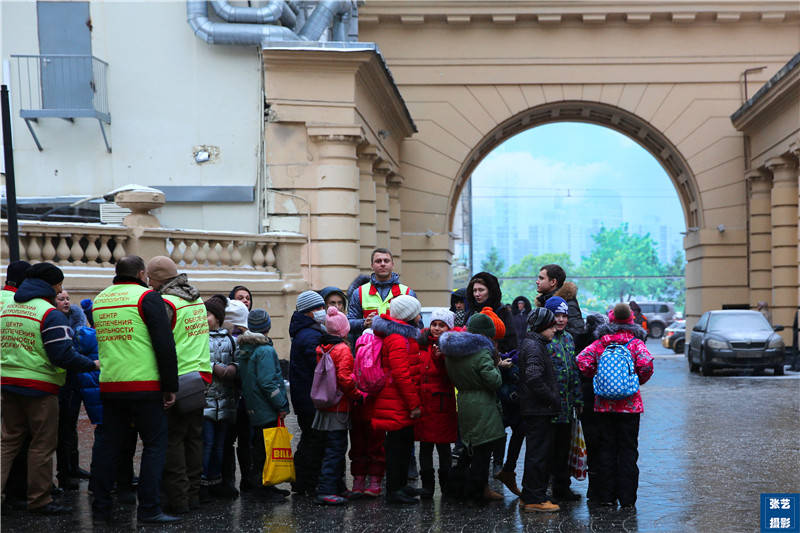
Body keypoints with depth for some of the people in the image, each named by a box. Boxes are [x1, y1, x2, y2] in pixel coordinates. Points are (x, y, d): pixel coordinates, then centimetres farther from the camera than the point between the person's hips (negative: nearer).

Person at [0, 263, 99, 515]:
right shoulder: (50, 314, -13)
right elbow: (63, 356, -19)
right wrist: (93, 365, -8)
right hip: (39, 386, -7)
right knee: (43, 444, 3)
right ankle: (39, 499, 10)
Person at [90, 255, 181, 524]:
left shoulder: (99, 299, 13)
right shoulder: (147, 297, -7)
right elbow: (165, 345, -12)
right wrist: (170, 387, -8)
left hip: (108, 387, 6)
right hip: (144, 386, -6)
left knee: (110, 445, 13)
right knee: (155, 444, 1)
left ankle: (101, 507, 15)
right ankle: (149, 509, -3)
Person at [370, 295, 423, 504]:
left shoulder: (405, 336, 16)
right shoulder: (398, 339, -18)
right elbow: (401, 374, -23)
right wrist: (414, 404, -19)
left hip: (402, 403, 10)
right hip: (398, 403, -10)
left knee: (404, 442, 17)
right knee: (397, 444, -5)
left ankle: (400, 485, 27)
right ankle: (394, 491, 1)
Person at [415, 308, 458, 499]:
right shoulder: (421, 343, 8)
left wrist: (440, 358, -22)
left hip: (442, 404, -3)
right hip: (422, 402, 3)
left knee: (443, 446, 4)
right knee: (425, 445, 6)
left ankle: (446, 484, 17)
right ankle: (427, 485, 14)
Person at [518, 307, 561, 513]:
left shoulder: (533, 343, 17)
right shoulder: (534, 346, -16)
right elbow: (534, 379, -26)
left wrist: (553, 399, 18)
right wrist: (553, 399, -17)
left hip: (535, 409, 10)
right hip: (539, 410, -10)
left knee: (536, 452, 15)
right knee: (538, 453, -6)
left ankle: (529, 496, 22)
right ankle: (534, 499, -1)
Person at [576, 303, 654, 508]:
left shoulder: (600, 343, 3)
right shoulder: (636, 342, -3)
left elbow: (582, 359, -10)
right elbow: (646, 363, -18)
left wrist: (596, 377, 6)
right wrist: (639, 381, 1)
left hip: (604, 403, 2)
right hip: (630, 404, -2)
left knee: (605, 448, 8)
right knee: (628, 449, 5)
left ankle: (606, 495, 10)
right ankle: (627, 497, 5)